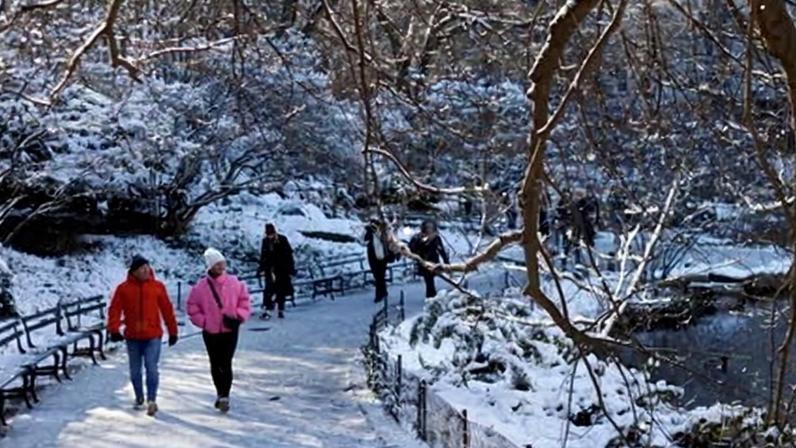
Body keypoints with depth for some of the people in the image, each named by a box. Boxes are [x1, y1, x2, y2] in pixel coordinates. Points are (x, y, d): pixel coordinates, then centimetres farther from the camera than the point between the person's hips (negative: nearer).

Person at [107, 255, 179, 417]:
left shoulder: (158, 287, 0)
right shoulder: (124, 288, -1)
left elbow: (167, 310, 4)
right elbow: (115, 310, -2)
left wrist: (173, 332, 6)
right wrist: (114, 330, -14)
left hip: (153, 336, -2)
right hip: (132, 337, 2)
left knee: (151, 368, -12)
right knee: (135, 370, 13)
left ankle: (152, 400, -12)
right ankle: (139, 398, 30)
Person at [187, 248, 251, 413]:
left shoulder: (234, 283, -4)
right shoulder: (201, 287, -5)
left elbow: (245, 301, 5)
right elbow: (193, 308, 2)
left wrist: (238, 316, -8)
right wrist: (204, 321, -7)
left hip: (230, 330, -1)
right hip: (211, 332, 1)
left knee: (226, 364, -9)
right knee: (215, 365, 13)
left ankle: (224, 396, -7)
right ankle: (221, 393, 29)